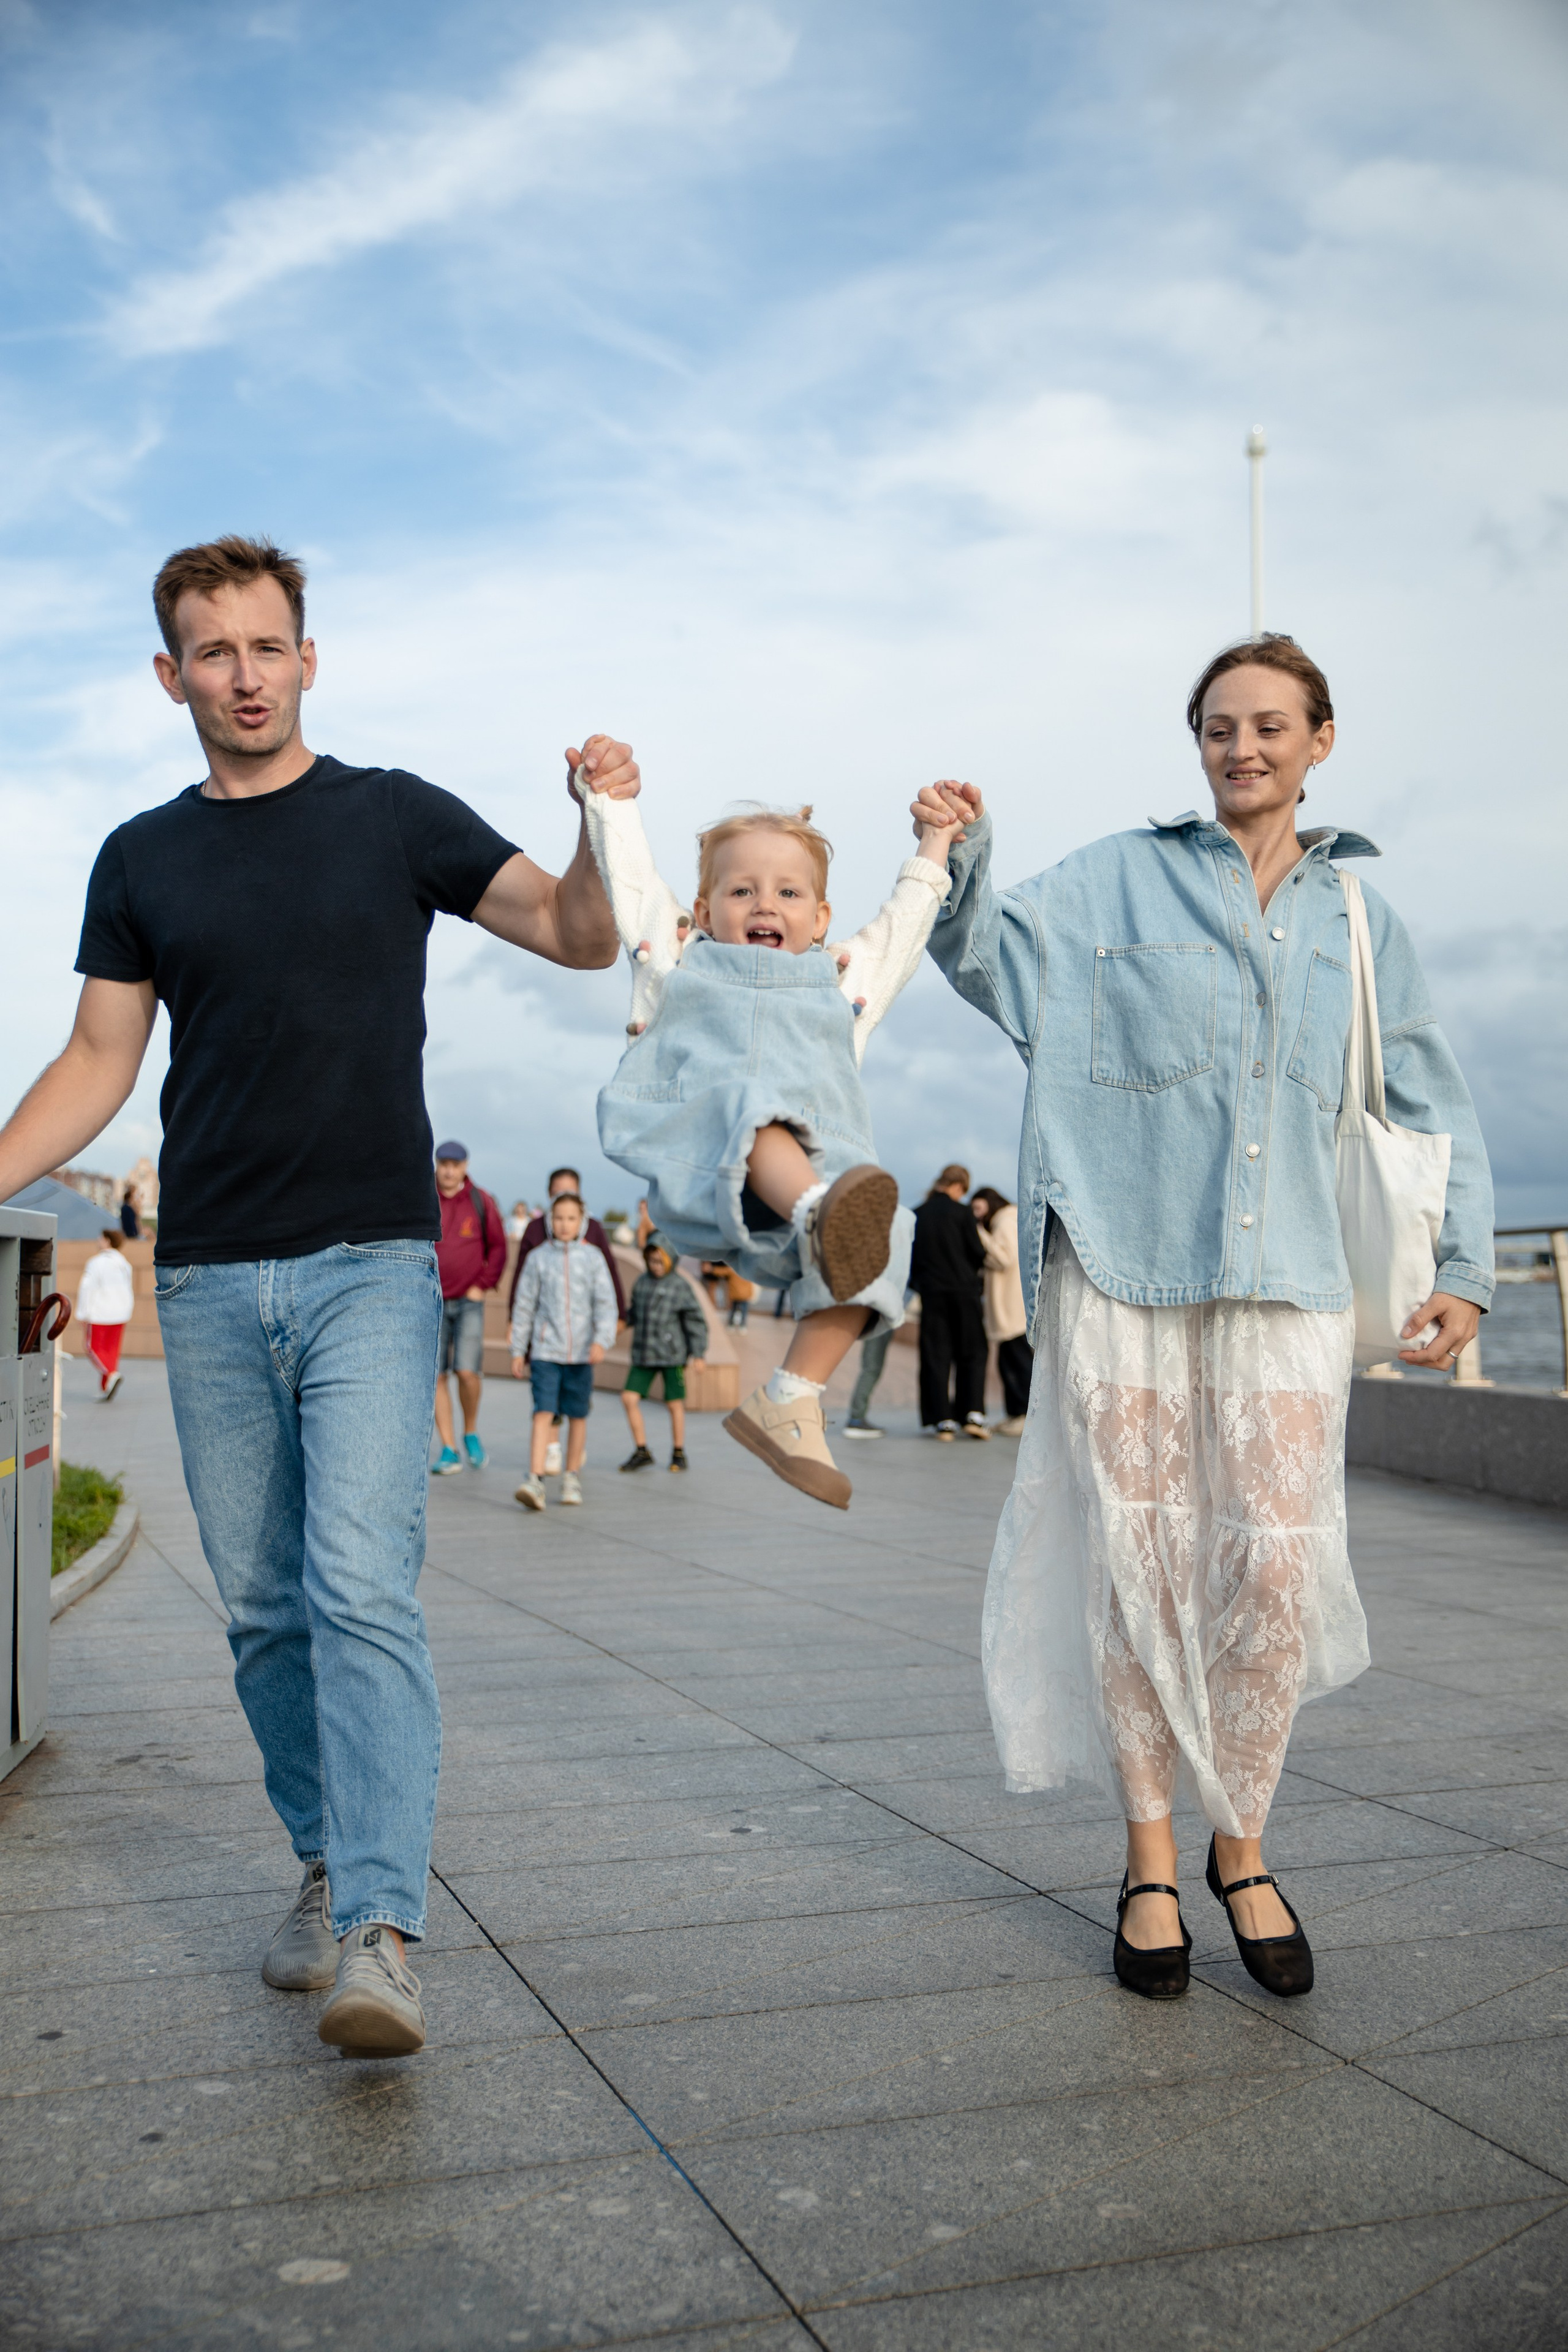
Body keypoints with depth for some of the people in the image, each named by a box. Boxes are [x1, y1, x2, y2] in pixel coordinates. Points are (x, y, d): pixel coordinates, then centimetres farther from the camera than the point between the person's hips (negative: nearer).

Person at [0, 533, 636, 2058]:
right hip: (208, 1278, 4)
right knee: (261, 1606, 9)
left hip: (369, 1262, -3)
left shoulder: (393, 817, 5)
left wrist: (604, 829, -19)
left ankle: (380, 1933, -13)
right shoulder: (141, 861, 12)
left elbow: (580, 939, 1)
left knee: (361, 1587, -14)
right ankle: (327, 1869, 24)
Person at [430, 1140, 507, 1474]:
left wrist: (483, 1286, 0)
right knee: (435, 1376, -1)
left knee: (467, 1371, -12)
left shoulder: (482, 1202, 1)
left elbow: (498, 1247, 7)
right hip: (432, 1302, 1)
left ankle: (470, 1433, 13)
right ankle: (449, 1450, 6)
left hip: (469, 1300, -1)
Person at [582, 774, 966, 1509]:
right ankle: (822, 1217, -66)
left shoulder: (840, 980, 32)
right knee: (750, 1107, -36)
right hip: (697, 1155, -3)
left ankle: (789, 1402, -27)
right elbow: (628, 870, 34)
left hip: (818, 1160, 3)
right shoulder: (681, 957, 27)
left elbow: (903, 922, 42)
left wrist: (934, 846, 48)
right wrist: (608, 794, 40)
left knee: (884, 1235, -27)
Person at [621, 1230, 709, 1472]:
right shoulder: (641, 1283, 8)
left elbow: (696, 1321, -5)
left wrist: (698, 1354, -8)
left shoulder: (680, 1286, -6)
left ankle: (678, 1454, 19)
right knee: (629, 1398, -3)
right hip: (643, 1356, 4)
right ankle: (641, 1452, 8)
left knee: (675, 1404, 4)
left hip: (672, 1354, -4)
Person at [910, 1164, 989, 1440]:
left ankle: (943, 1420, 0)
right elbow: (978, 1253, -5)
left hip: (931, 1293, 2)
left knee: (936, 1356, 4)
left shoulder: (918, 1215, 3)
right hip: (964, 1290, -2)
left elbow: (911, 1257, 6)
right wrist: (979, 1267, 16)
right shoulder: (962, 1212, -7)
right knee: (972, 1353, 8)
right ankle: (973, 1413, -2)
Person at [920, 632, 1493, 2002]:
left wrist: (1465, 1270, 10)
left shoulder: (1359, 921, 14)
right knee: (1135, 1562, 1)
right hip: (1122, 1263, -1)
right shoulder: (1122, 878, 8)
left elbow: (1436, 1112, 18)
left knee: (1277, 1563, -3)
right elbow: (997, 963, -2)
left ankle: (1242, 1846, 17)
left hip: (1285, 1277, 2)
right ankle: (1151, 1862, 15)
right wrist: (959, 863, -21)